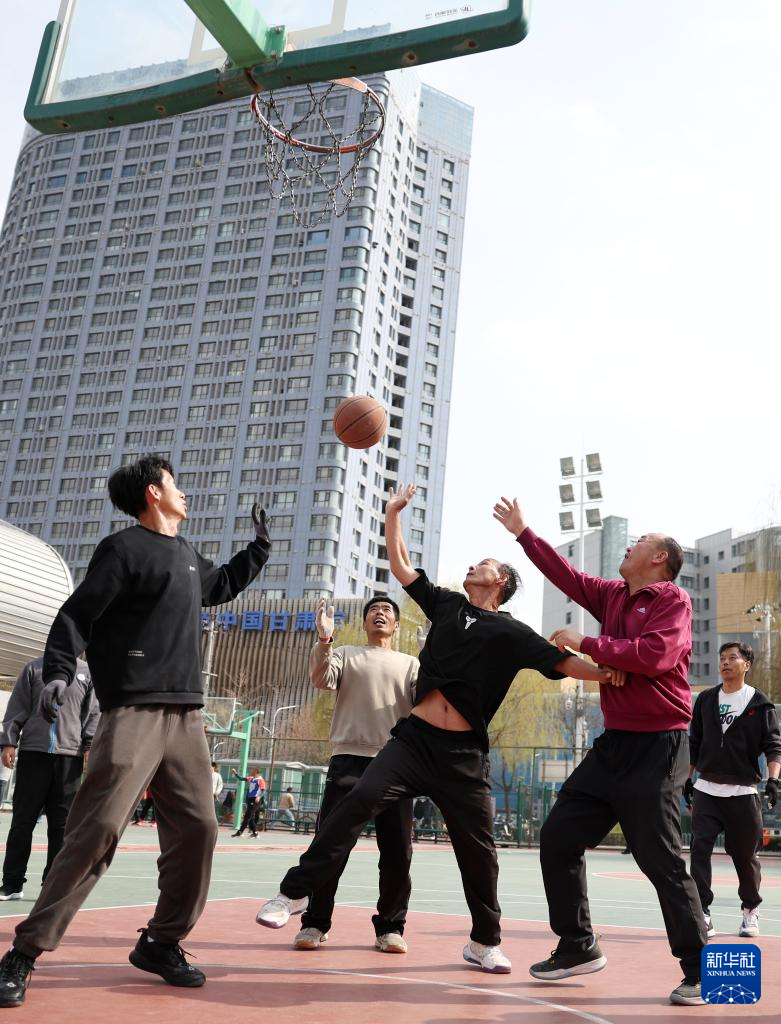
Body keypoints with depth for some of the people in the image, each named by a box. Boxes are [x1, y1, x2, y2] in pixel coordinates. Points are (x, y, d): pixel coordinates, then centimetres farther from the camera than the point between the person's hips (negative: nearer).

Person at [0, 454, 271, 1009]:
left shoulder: (187, 554, 20)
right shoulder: (124, 548, -2)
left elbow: (221, 586, 40)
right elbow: (75, 615, -8)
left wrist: (259, 548, 35)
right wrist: (59, 672, -22)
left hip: (186, 715, 7)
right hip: (134, 712, -7)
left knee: (197, 828, 3)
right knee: (97, 829, -14)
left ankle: (161, 942, 19)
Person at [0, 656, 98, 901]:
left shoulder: (87, 672, 11)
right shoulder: (34, 667, 11)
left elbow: (94, 714, 8)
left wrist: (90, 747, -2)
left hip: (70, 754, 0)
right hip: (33, 751, 0)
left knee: (61, 823, 2)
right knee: (22, 820, 4)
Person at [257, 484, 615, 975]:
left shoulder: (512, 633, 4)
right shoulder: (448, 604, 13)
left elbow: (562, 662, -7)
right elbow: (402, 566, 17)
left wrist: (607, 673, -23)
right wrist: (393, 514, 15)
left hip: (464, 753, -1)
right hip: (414, 738, 2)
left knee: (478, 849, 3)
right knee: (359, 802, -15)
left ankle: (485, 942, 23)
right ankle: (296, 891, -8)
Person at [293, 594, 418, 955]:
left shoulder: (410, 664, 18)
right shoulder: (345, 654, 14)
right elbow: (320, 679, -5)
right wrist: (324, 638, -19)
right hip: (350, 759, -1)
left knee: (397, 851, 2)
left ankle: (390, 927, 14)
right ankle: (315, 923, 9)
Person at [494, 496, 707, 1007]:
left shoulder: (674, 600, -8)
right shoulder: (613, 595, 13)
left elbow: (655, 655, -23)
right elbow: (567, 575, 22)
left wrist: (585, 643, -17)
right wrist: (524, 532, 27)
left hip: (656, 747, -8)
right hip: (614, 743, 8)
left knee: (661, 860, -7)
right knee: (558, 838, 7)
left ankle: (700, 971, 8)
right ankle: (579, 947, 18)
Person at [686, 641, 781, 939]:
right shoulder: (706, 699, 9)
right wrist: (688, 779, 13)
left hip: (743, 792, -2)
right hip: (706, 790, 2)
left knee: (745, 855, 5)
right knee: (700, 848, -10)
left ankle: (750, 909, 29)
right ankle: (702, 914, -6)